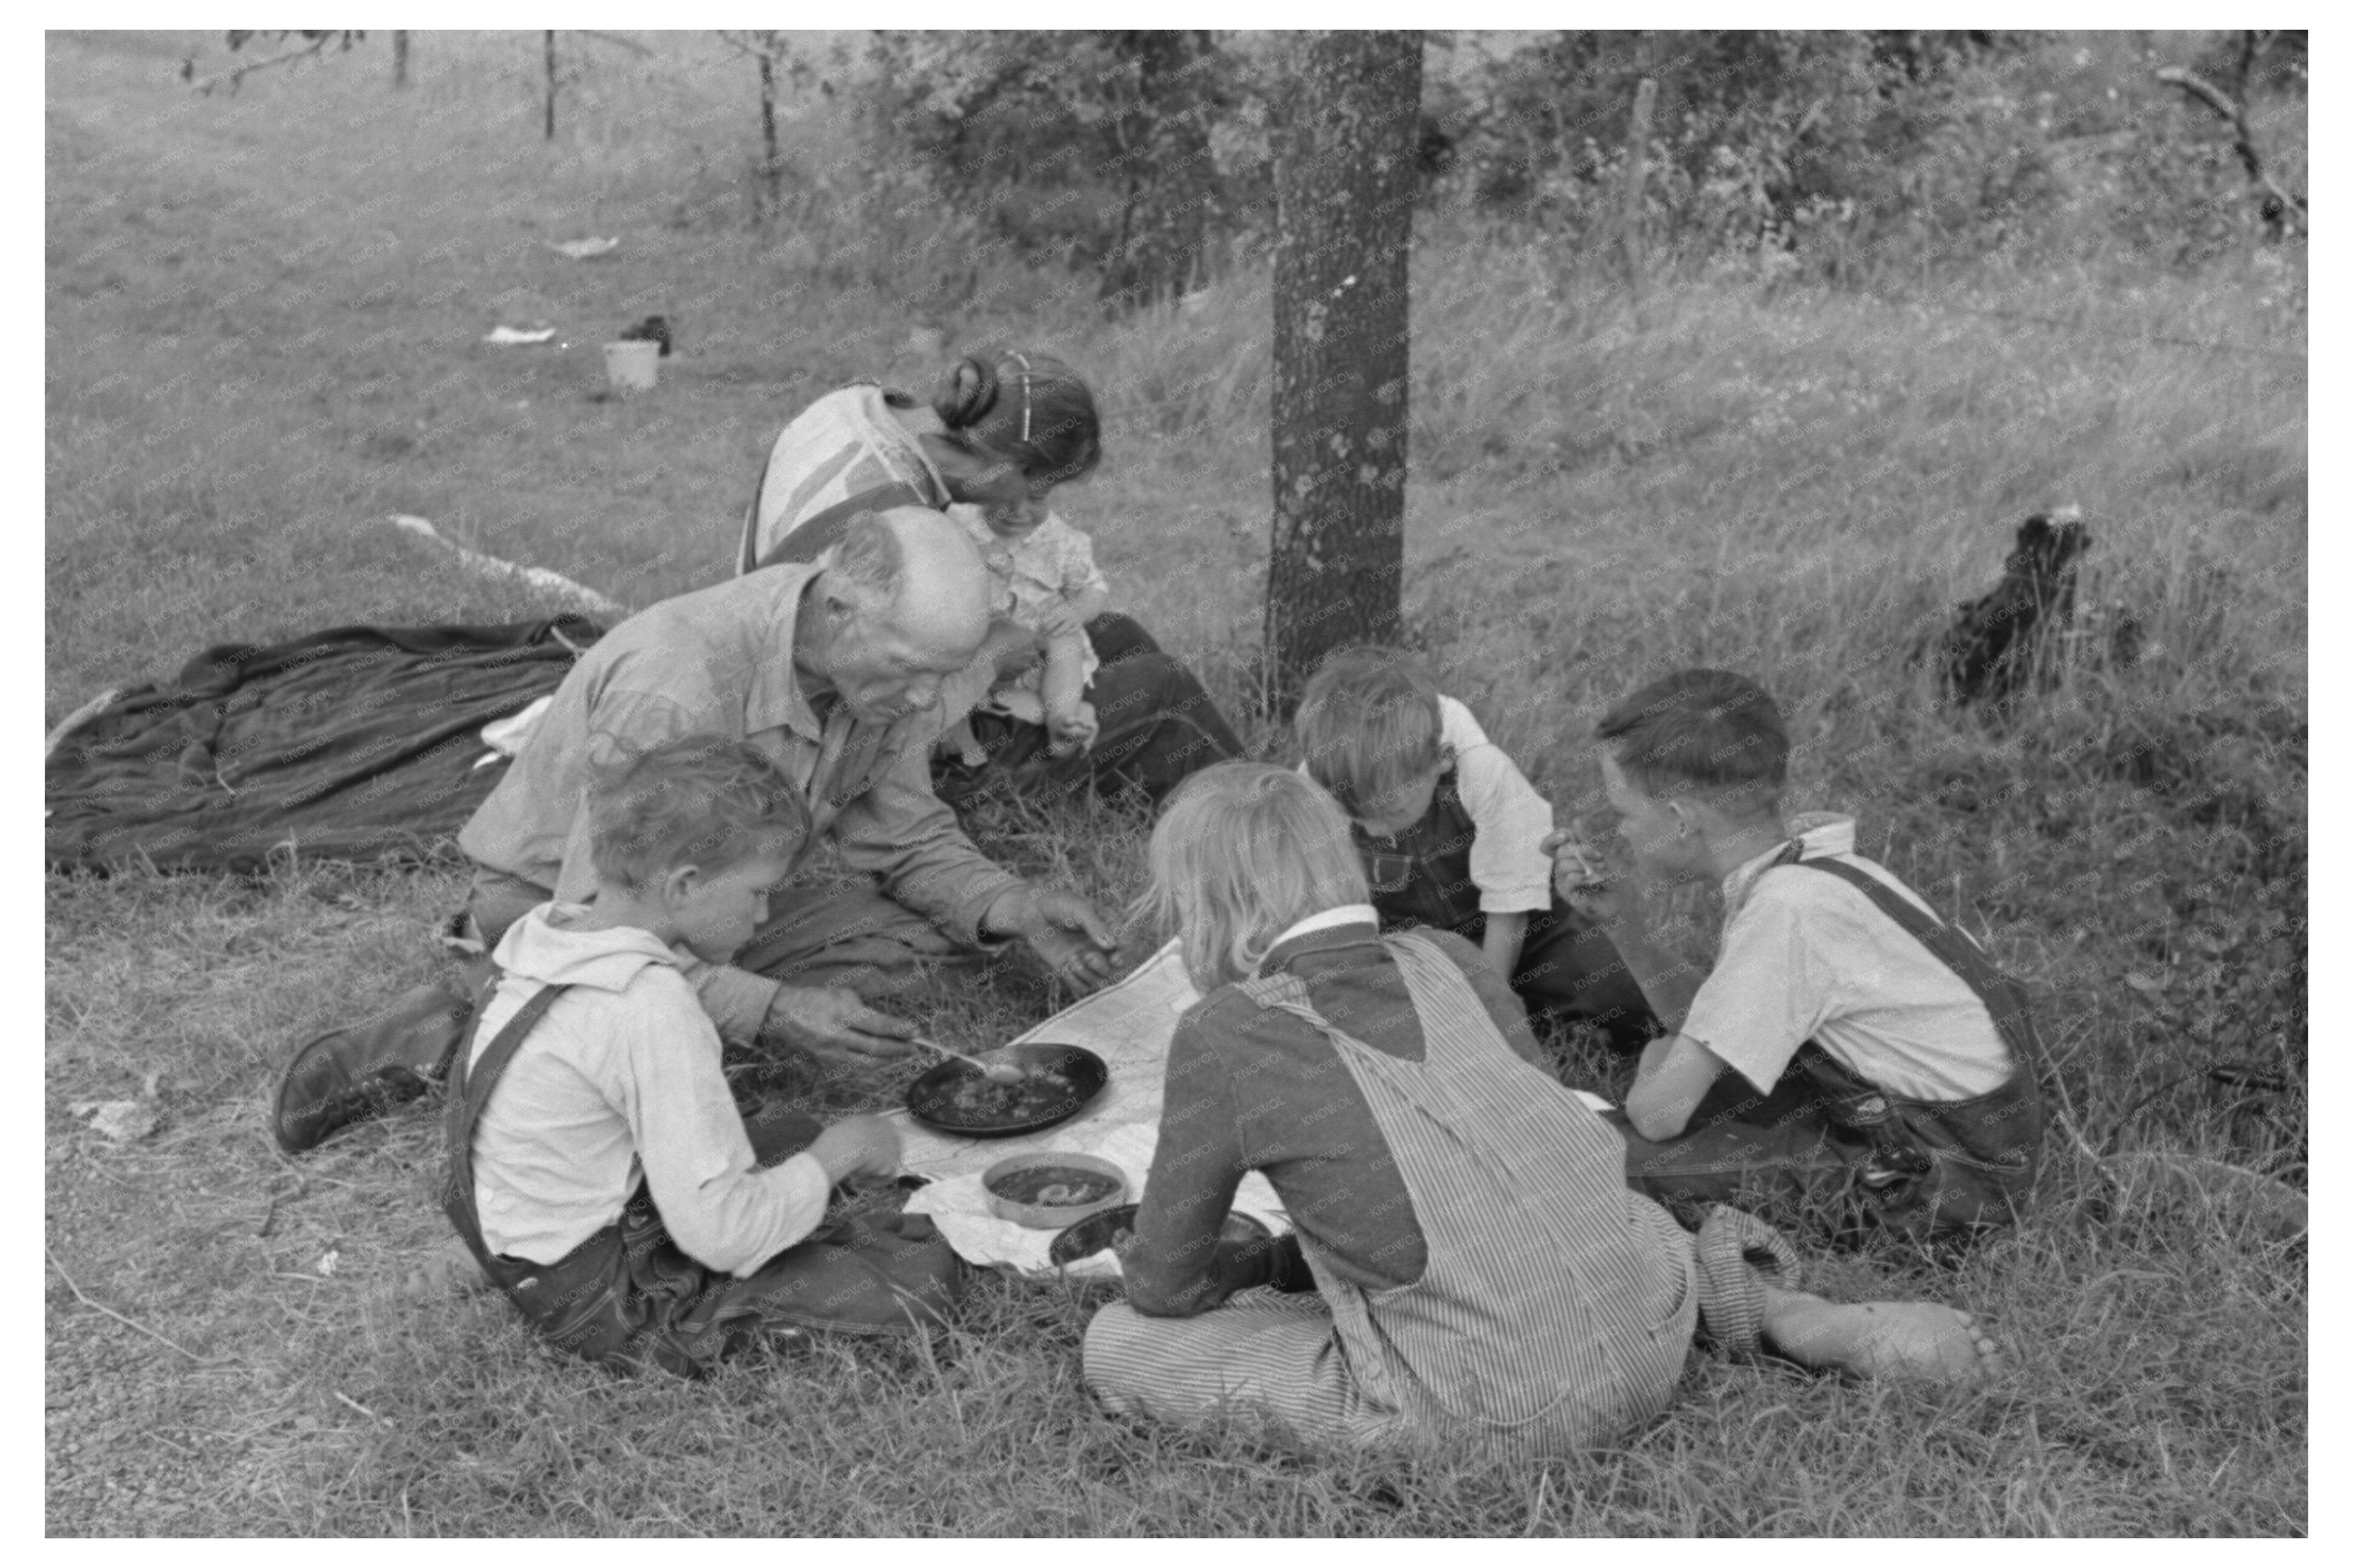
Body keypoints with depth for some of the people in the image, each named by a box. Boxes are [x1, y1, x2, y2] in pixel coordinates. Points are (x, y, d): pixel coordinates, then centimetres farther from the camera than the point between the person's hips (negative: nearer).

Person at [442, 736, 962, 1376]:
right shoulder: (654, 1009, -29)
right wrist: (838, 1154, -13)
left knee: (793, 1133, 26)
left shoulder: (554, 930, -2)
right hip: (603, 1303, -9)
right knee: (925, 1270, -11)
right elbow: (722, 1234, -28)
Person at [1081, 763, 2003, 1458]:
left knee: (1116, 1346, 3)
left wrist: (1246, 1268, 26)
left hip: (1495, 1419, -6)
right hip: (1654, 1345, 6)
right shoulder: (1452, 964, 9)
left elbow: (1165, 1286, 3)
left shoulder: (1229, 1032, -6)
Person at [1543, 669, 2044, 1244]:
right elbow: (1705, 1026, 10)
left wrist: (1657, 1062, 0)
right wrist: (1624, 923, 2)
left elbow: (1660, 1113, -22)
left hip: (1952, 1179, -9)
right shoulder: (1799, 867, 0)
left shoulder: (1789, 906, -26)